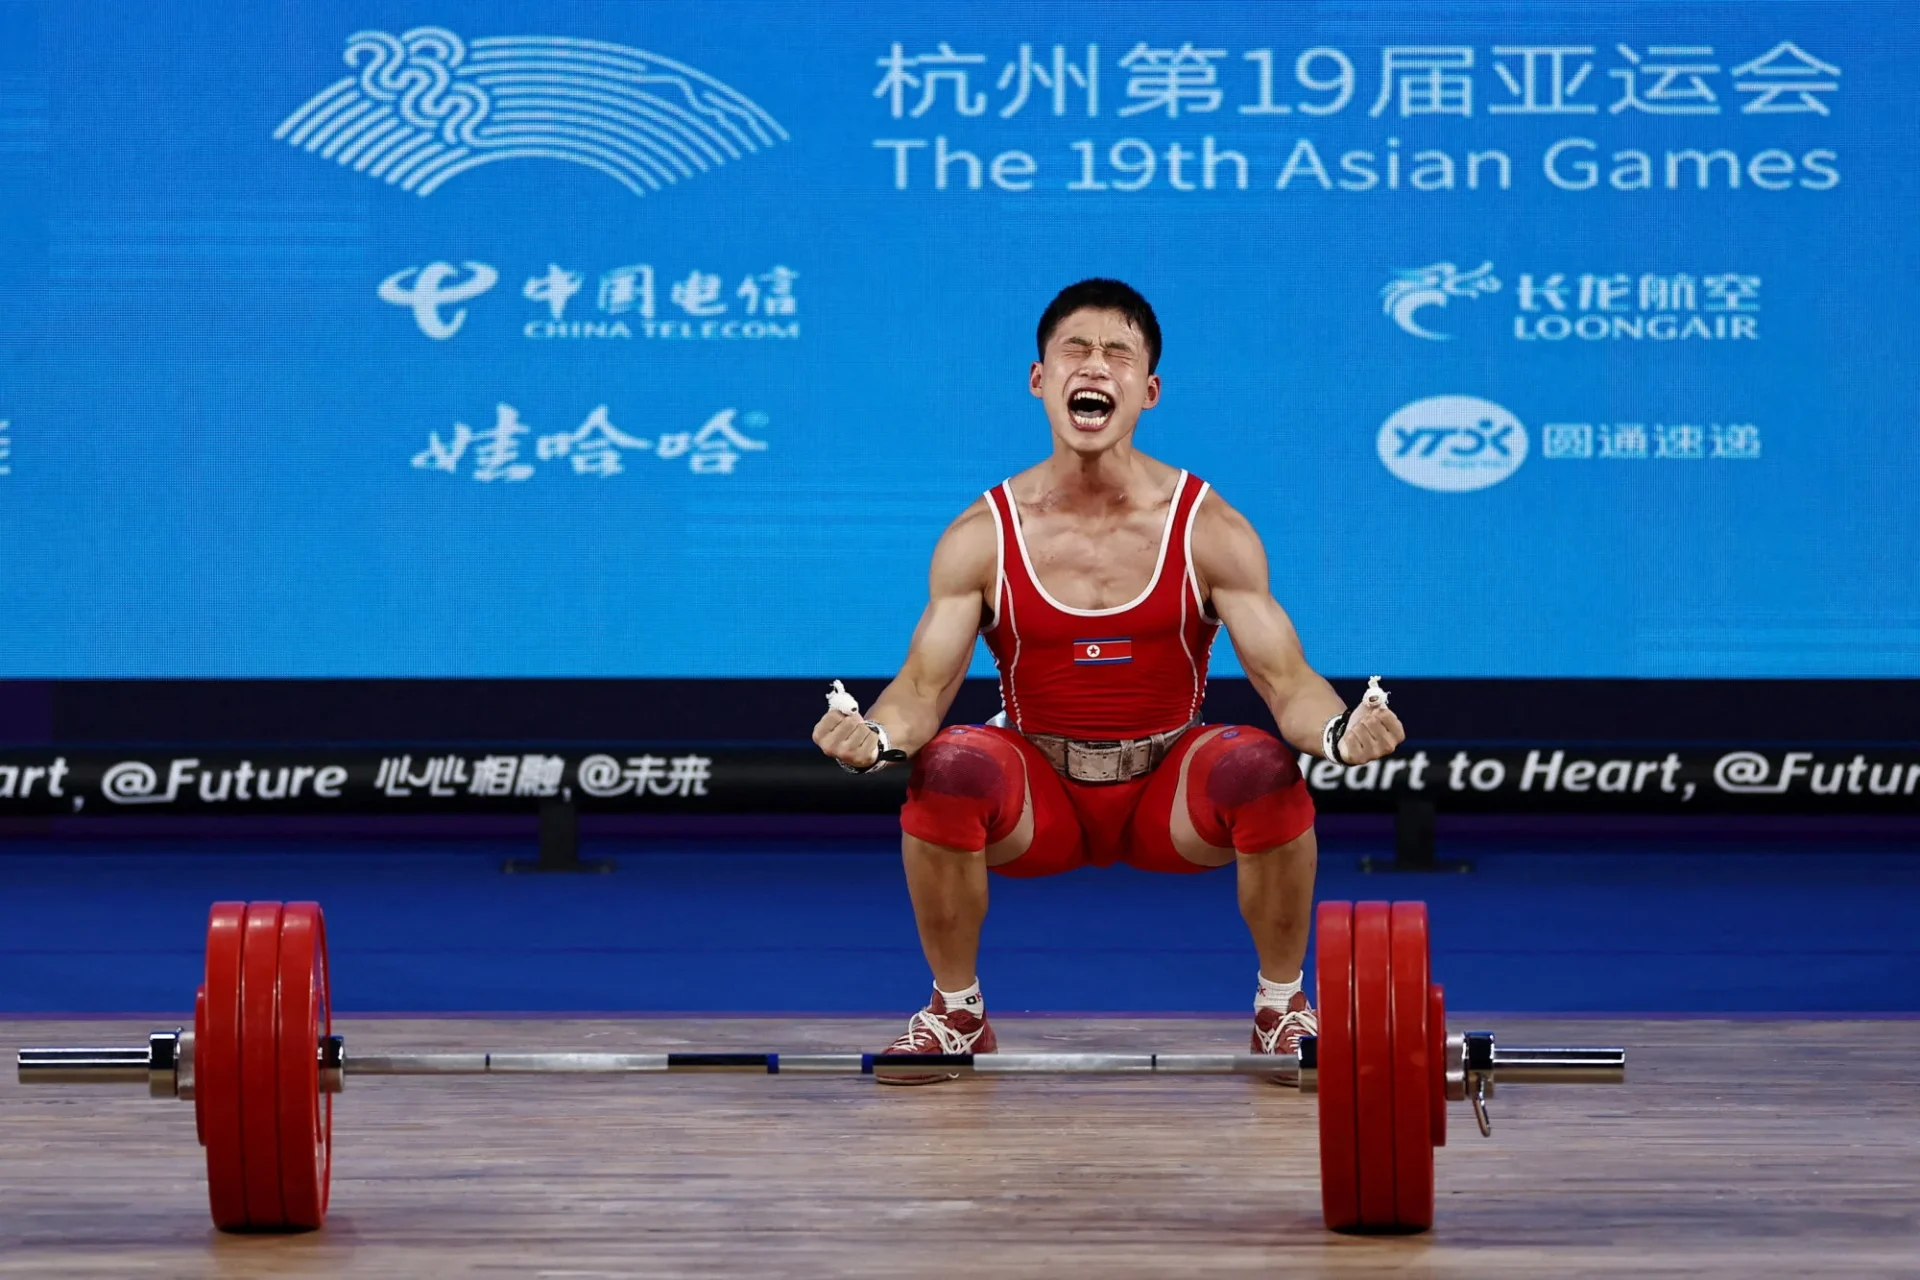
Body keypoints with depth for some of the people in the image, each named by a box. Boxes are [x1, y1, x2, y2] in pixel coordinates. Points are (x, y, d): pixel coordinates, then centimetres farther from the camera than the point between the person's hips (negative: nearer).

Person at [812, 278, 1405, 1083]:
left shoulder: (1209, 530, -9)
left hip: (1170, 795, 0)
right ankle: (956, 1013, -7)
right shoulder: (983, 537, -8)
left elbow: (1285, 679, -14)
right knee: (948, 767, -32)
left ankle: (1283, 1006, -6)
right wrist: (875, 737, -37)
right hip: (1038, 799, 0)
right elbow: (925, 685, -12)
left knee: (1264, 769, -32)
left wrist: (1339, 732, -37)